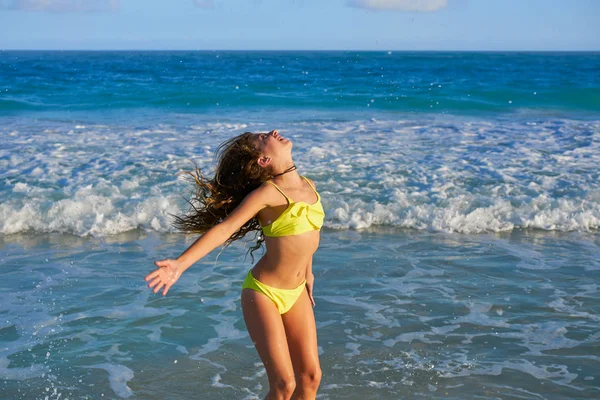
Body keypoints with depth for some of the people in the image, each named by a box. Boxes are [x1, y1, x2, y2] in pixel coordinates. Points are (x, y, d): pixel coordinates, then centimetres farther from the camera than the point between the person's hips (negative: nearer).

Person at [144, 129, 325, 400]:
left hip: (296, 293, 7)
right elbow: (224, 227, -29)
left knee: (311, 376, 7)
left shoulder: (308, 185, 2)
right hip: (264, 293, -6)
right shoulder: (268, 192, -19)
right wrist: (180, 263, -41)